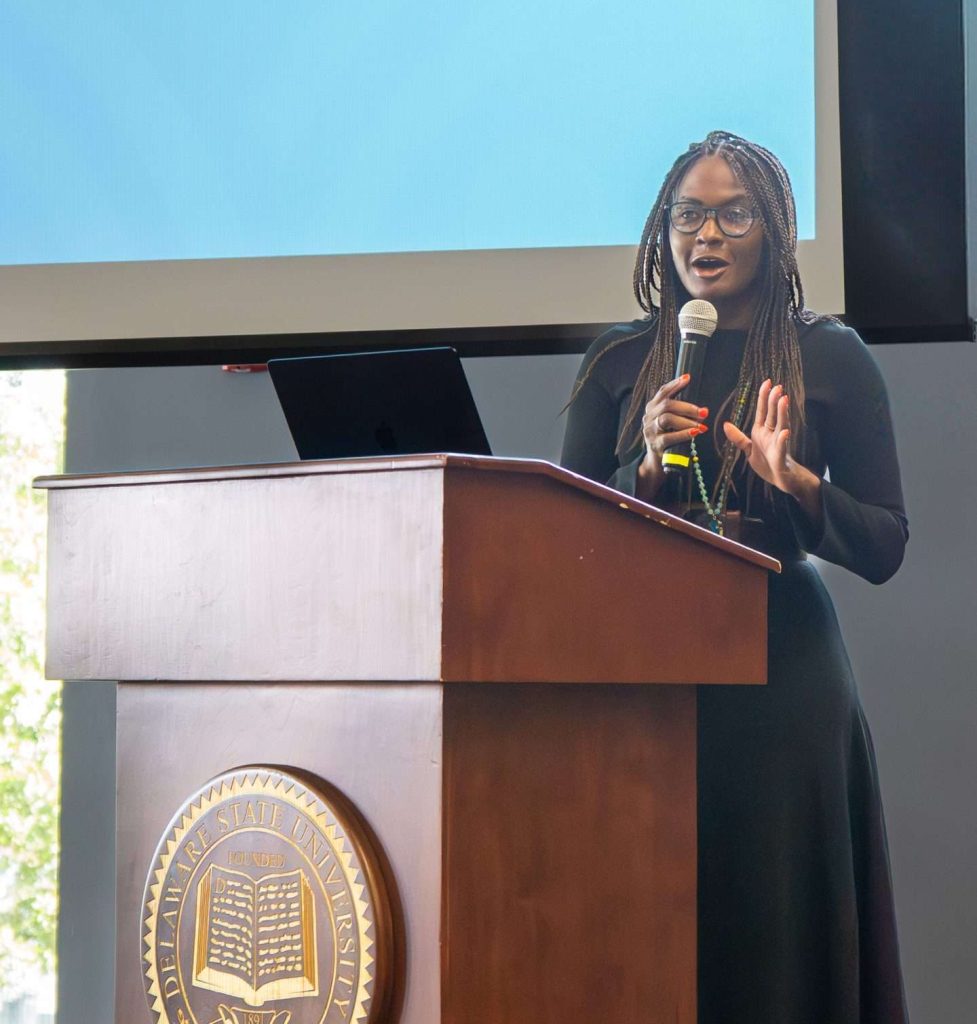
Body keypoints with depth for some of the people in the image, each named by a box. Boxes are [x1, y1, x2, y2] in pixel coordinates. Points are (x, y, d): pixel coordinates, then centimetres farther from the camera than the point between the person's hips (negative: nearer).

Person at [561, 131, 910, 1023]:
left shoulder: (831, 360, 3)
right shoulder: (619, 364, 8)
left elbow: (884, 549, 0)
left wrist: (795, 482, -16)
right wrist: (647, 468, -12)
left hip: (779, 671, -2)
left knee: (777, 927, 0)